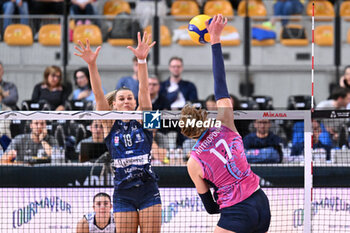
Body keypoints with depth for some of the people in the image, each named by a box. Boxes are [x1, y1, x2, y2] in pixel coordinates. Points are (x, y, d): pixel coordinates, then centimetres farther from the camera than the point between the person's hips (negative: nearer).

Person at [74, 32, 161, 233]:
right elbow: (98, 94, -6)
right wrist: (92, 65, -19)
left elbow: (144, 89, -7)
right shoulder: (110, 124, 6)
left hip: (148, 190, 0)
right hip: (123, 192, 0)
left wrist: (142, 60, -21)